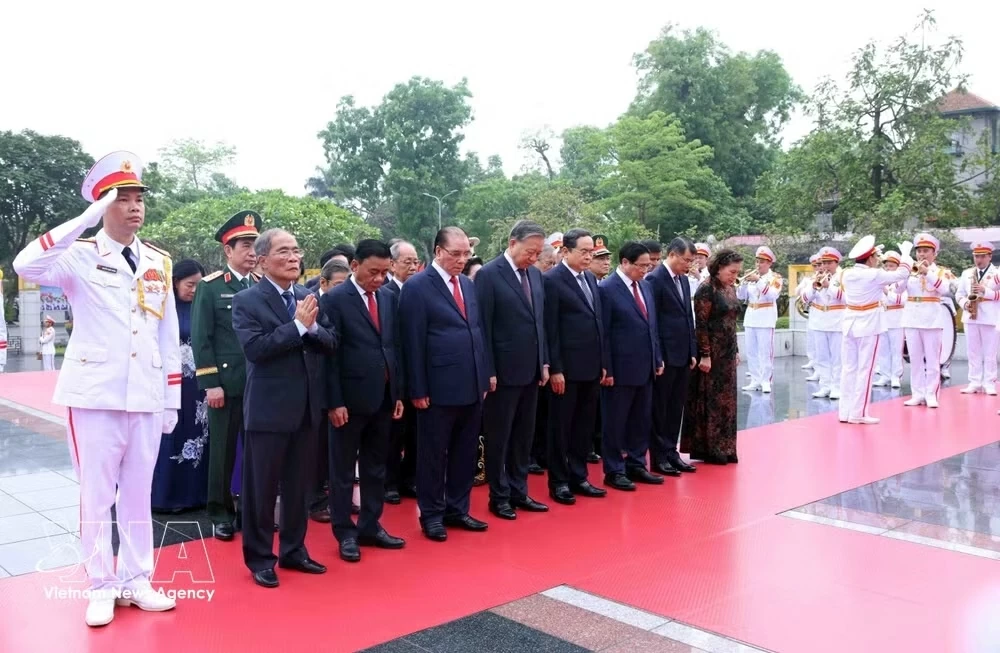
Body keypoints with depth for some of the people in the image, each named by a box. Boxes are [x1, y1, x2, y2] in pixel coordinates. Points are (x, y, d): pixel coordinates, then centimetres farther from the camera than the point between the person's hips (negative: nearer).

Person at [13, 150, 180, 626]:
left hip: (146, 397, 4)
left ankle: (136, 580, 24)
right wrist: (87, 219, -23)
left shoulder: (159, 262, 9)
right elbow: (27, 266, -25)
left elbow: (169, 336, 10)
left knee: (139, 492, 11)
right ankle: (102, 587, 19)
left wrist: (172, 399, 8)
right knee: (96, 494, 6)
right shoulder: (81, 256, -3)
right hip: (94, 395, -3)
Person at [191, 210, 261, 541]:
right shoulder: (209, 287, -2)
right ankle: (221, 513, 19)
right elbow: (200, 339, -5)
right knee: (223, 450, 6)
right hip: (226, 383, -3)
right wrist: (210, 384, -11)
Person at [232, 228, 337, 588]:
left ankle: (293, 550, 30)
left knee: (299, 485, 15)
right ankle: (259, 557, 20)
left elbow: (331, 344, 5)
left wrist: (313, 326, -14)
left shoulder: (309, 297, 10)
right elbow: (255, 348, -21)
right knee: (261, 488, 6)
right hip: (269, 410, -5)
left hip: (306, 408, 6)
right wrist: (297, 325, -19)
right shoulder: (247, 301, -8)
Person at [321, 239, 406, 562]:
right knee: (343, 470, 7)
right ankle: (345, 533, 18)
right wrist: (334, 401, -15)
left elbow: (395, 347, 12)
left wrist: (398, 393, 9)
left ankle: (370, 527, 26)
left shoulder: (389, 297, 8)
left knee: (376, 468, 14)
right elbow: (329, 354, -11)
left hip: (383, 397, 6)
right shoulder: (334, 299, -9)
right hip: (350, 399, -6)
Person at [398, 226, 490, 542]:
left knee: (465, 453, 14)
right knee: (433, 455, 7)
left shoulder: (469, 285, 13)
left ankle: (457, 510, 28)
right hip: (439, 388, -6)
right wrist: (418, 390, -13)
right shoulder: (417, 286, -8)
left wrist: (483, 378, 11)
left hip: (472, 386, 7)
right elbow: (413, 342, -11)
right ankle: (431, 515, 20)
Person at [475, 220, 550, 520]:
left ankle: (519, 492, 26)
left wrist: (544, 362, 11)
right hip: (503, 372, -7)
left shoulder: (536, 274, 9)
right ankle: (499, 497, 17)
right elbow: (483, 328, -13)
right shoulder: (488, 275, -12)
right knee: (499, 438, 6)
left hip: (531, 370, 7)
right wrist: (488, 371, -15)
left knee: (524, 436, 14)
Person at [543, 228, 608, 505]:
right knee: (561, 426, 5)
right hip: (567, 368, -7)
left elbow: (597, 322, 15)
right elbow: (550, 328, -13)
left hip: (591, 366, 7)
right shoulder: (552, 279, -10)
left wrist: (603, 363, 12)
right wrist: (555, 369, -16)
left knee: (584, 426, 13)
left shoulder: (590, 278, 13)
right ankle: (558, 482, 15)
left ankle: (578, 477, 24)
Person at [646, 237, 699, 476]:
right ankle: (658, 457, 11)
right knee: (660, 408, 3)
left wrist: (693, 351, 12)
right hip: (665, 355, -8)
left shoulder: (684, 279, 13)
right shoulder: (655, 279, -12)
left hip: (683, 355, 8)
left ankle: (671, 452, 22)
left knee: (676, 408, 12)